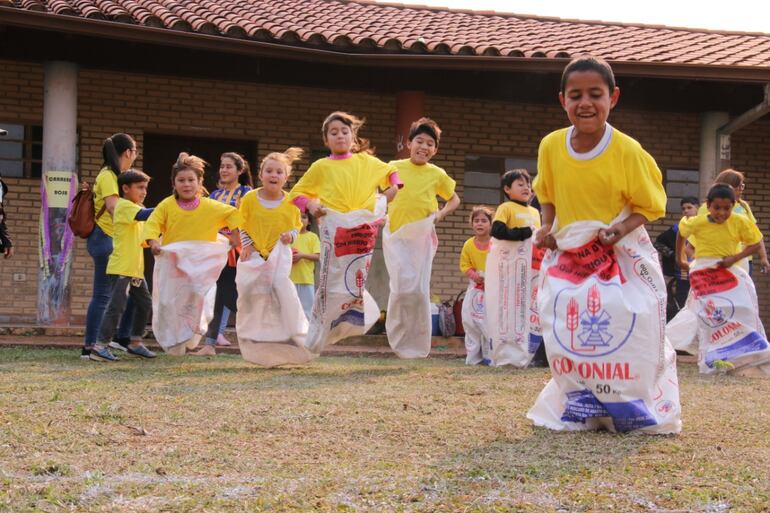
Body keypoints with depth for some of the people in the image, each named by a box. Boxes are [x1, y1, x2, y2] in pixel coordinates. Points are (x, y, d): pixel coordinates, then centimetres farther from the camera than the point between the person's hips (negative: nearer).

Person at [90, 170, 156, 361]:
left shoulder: (135, 207, 20)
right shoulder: (124, 206, -9)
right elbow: (143, 215, -26)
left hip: (135, 268, 10)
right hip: (121, 267, -10)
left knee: (145, 304, 12)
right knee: (117, 306, -13)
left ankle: (135, 343, 23)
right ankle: (100, 346, -10)